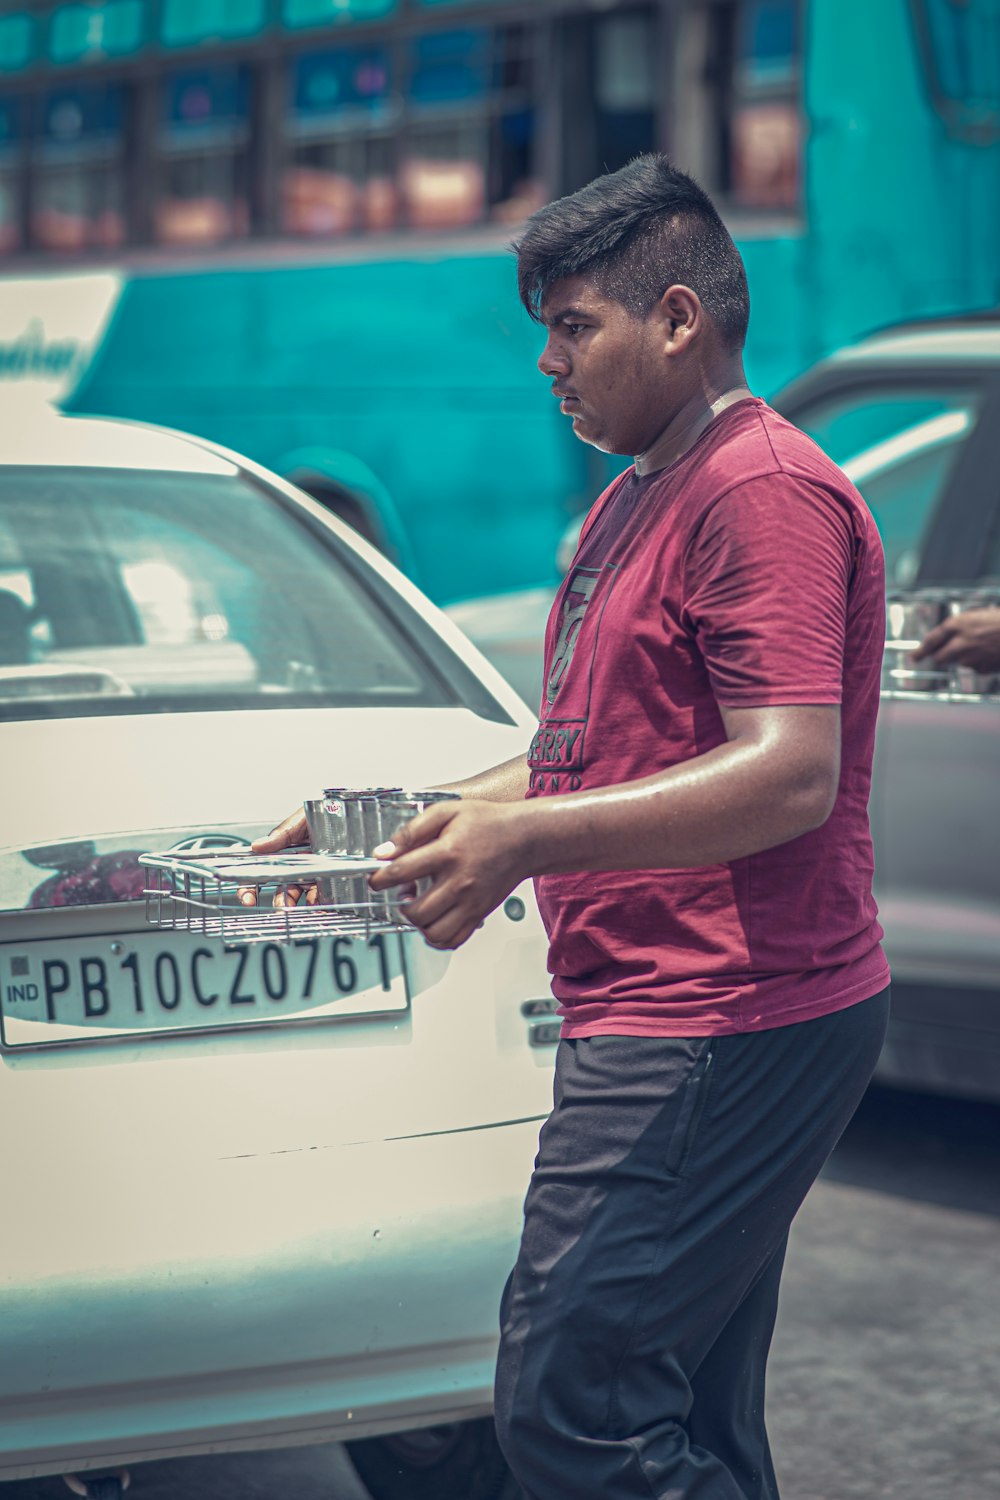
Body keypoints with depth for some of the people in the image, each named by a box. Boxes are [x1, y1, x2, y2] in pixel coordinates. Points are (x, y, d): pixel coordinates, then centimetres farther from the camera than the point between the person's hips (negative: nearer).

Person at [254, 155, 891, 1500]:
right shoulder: (631, 504, 21)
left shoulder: (762, 490, -13)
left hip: (722, 1027, -11)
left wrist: (523, 840, -28)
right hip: (662, 1024, 11)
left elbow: (791, 773, -23)